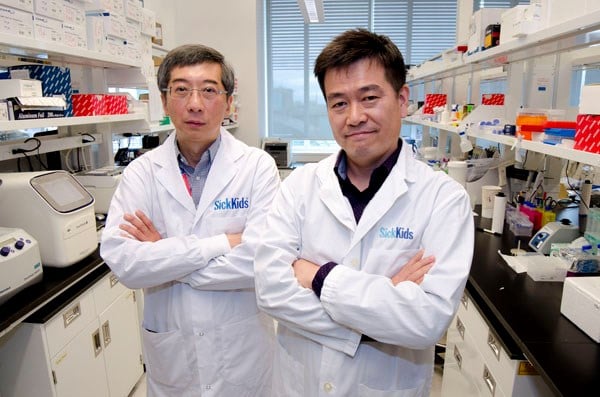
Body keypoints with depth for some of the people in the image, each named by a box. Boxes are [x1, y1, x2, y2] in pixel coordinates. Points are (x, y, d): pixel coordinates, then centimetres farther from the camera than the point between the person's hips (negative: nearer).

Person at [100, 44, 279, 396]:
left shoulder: (258, 165, -13)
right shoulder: (141, 172, -6)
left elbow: (264, 258, -23)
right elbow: (122, 261, -17)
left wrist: (164, 256, -16)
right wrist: (222, 243, -22)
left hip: (243, 347, -1)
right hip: (170, 350, 2)